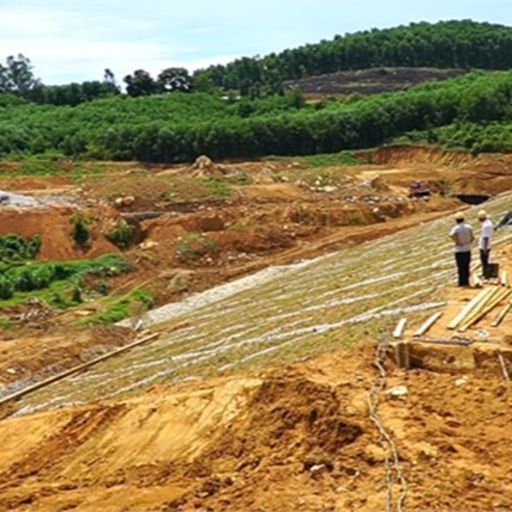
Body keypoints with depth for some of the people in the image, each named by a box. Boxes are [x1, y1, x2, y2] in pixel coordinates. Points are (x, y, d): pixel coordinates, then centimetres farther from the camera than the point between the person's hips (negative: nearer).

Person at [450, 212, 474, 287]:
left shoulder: (456, 228, -13)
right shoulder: (468, 227, -2)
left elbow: (451, 235, -32)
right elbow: (472, 237, -1)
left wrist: (457, 242, -20)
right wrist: (468, 243, 12)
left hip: (459, 250, -4)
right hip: (467, 249, 4)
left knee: (461, 266, 3)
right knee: (466, 266, 14)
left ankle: (462, 282, 5)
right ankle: (466, 281, 18)